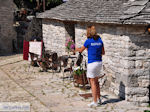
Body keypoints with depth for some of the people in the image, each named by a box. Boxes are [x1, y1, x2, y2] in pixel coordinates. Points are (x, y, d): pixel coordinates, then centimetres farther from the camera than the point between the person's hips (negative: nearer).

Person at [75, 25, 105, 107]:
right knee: (96, 81, 19)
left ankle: (95, 102, 3)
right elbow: (103, 52, 11)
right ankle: (98, 99, 24)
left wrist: (76, 49, 26)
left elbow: (81, 50, 4)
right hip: (99, 62, 6)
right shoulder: (100, 40, 4)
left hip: (92, 63, -6)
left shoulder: (88, 41, -12)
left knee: (93, 83, 1)